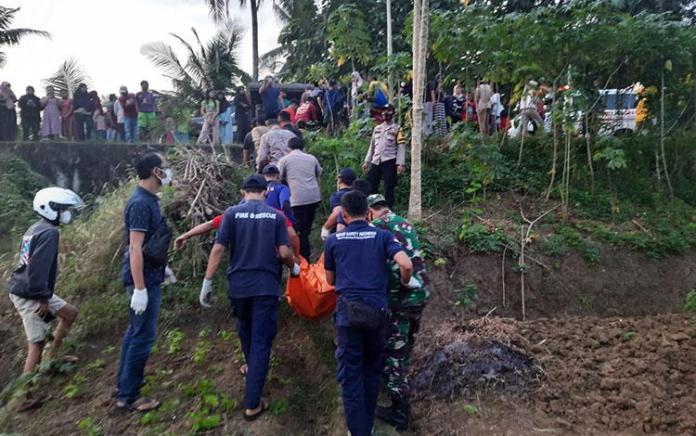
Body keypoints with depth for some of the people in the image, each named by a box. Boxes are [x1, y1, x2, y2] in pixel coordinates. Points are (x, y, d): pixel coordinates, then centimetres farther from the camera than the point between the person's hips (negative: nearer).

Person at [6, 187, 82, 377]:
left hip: (24, 289, 10)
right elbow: (39, 267, -27)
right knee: (36, 343, -2)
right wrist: (43, 297, -23)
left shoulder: (35, 228, 12)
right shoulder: (49, 232, -18)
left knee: (71, 313, 16)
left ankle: (49, 358, 21)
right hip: (30, 295, -10)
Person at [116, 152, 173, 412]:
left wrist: (160, 267, 26)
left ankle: (125, 382, 32)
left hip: (148, 276, 10)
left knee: (135, 331, 19)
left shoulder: (148, 200, 9)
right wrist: (140, 289, -26)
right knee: (143, 336, -2)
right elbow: (135, 249, -24)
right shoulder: (141, 204, -21)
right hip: (143, 280, -10)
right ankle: (128, 396, 9)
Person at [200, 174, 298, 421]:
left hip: (238, 285, 2)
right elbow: (284, 252, -4)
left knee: (246, 332, 26)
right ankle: (252, 404, 1)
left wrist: (207, 282, -2)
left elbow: (218, 249, -6)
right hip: (266, 286, -1)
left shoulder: (232, 213, -1)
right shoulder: (276, 215, 1)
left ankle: (253, 368, 50)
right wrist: (294, 267, 17)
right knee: (261, 341, 1)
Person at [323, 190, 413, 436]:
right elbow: (406, 265, -11)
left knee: (351, 374, 6)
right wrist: (405, 283, 10)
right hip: (377, 310, 2)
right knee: (372, 371, 17)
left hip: (349, 310, -1)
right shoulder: (382, 236, 4)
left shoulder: (333, 240, 5)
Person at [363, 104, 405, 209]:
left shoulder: (397, 128, 2)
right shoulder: (377, 128, 18)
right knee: (370, 186, 3)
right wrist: (367, 161, 16)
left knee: (388, 188, -2)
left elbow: (401, 146, -5)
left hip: (389, 161, -5)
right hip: (376, 162, 5)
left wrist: (400, 164, -15)